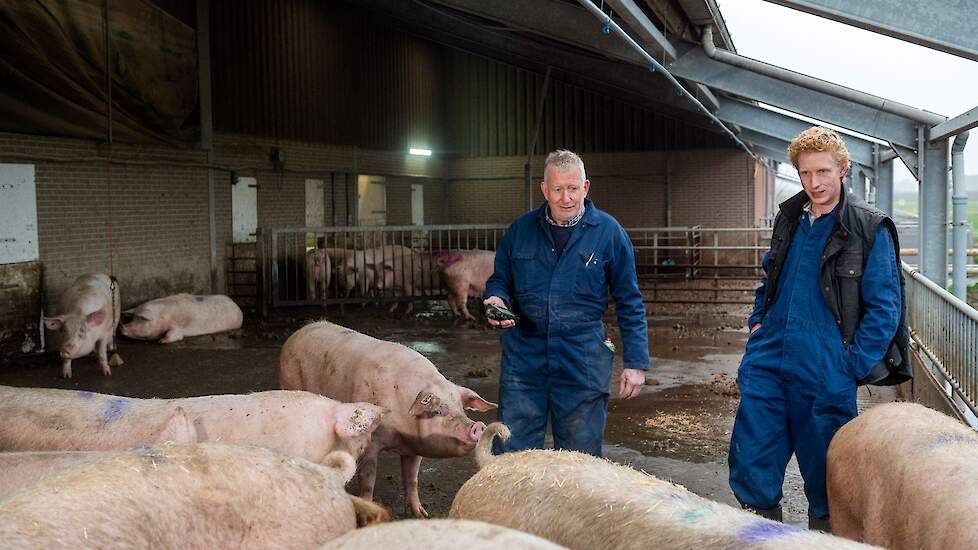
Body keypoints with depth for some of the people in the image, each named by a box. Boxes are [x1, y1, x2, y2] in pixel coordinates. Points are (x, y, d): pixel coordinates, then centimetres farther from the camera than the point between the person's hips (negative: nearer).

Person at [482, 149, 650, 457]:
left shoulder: (608, 232, -2)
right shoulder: (521, 229, 5)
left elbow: (629, 303, 1)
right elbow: (500, 280, 16)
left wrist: (636, 362, -2)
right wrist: (496, 299, -8)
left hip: (583, 362, -2)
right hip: (524, 358, 2)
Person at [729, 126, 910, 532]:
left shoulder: (869, 228, -8)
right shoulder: (789, 217, 10)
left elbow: (884, 308, -9)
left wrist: (854, 365, -14)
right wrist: (758, 321, 12)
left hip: (826, 373, -5)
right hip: (768, 361, 5)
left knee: (824, 473, 9)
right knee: (749, 461, 6)